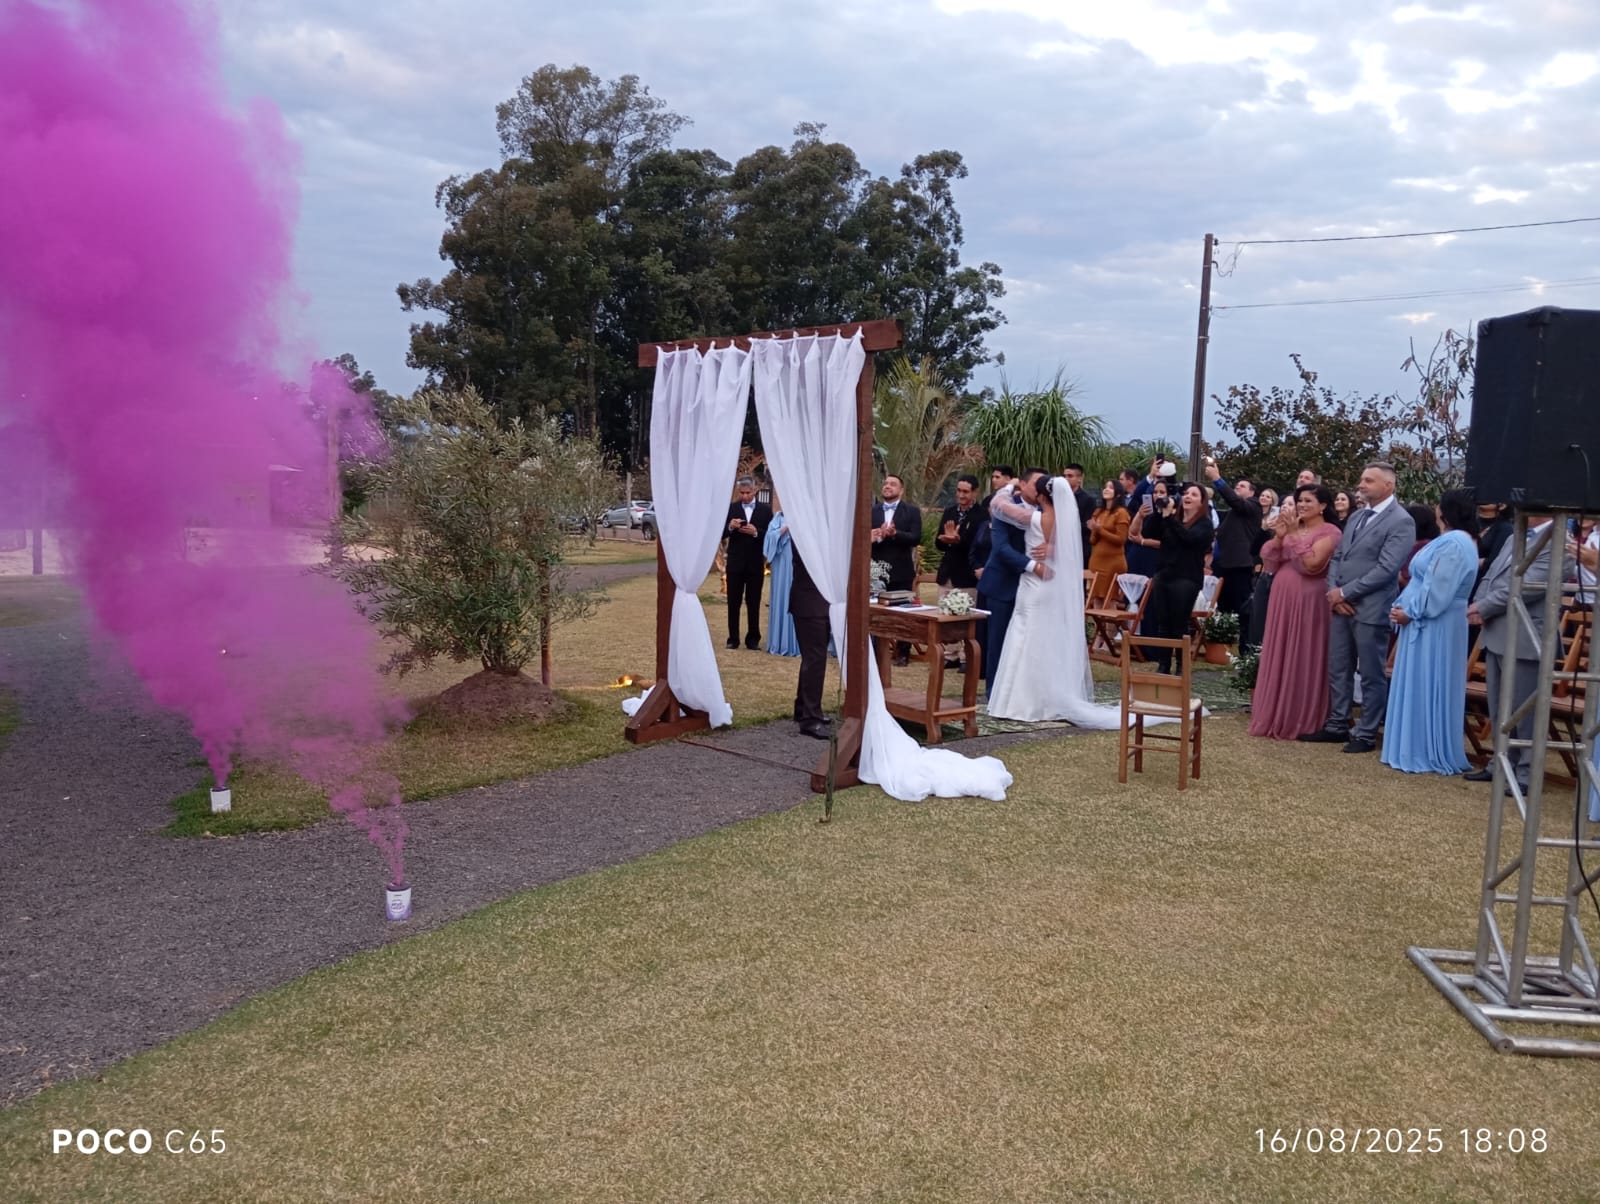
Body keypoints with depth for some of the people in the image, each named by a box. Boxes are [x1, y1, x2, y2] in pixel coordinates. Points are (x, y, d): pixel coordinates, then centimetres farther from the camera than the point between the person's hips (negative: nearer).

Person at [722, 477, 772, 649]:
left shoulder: (765, 509, 2)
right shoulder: (730, 508, 4)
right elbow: (721, 534, 0)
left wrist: (756, 532, -19)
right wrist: (730, 527, -19)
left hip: (755, 564, 0)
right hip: (735, 562, 1)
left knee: (754, 603, 6)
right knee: (733, 603, 3)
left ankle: (753, 639, 13)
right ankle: (733, 638, 10)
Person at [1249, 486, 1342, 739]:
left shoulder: (1329, 532, -7)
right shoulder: (1292, 528, 13)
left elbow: (1311, 564, -20)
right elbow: (1268, 562, 6)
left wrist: (1293, 534, -18)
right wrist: (1279, 536, -8)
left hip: (1308, 602, -7)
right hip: (1282, 599, 7)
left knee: (1303, 660, -1)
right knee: (1279, 658, 10)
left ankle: (1302, 721, 8)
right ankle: (1276, 717, 19)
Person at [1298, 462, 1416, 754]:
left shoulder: (1401, 522, -10)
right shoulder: (1357, 517, 16)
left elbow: (1386, 569, -18)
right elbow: (1337, 557, 15)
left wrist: (1345, 592, -15)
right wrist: (1333, 591, -2)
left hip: (1370, 608, -8)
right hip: (1341, 605, 8)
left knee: (1371, 675, 2)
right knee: (1338, 669, 13)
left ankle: (1367, 734, 10)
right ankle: (1337, 726, 23)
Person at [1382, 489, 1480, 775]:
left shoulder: (1453, 544, -17)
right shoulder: (1451, 541, 17)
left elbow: (1436, 590, -23)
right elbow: (1424, 582, 16)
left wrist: (1410, 612, -14)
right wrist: (1402, 607, 5)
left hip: (1433, 626, -10)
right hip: (1426, 624, 10)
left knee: (1427, 689, -4)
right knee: (1417, 688, 12)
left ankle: (1429, 755, 2)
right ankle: (1418, 750, 18)